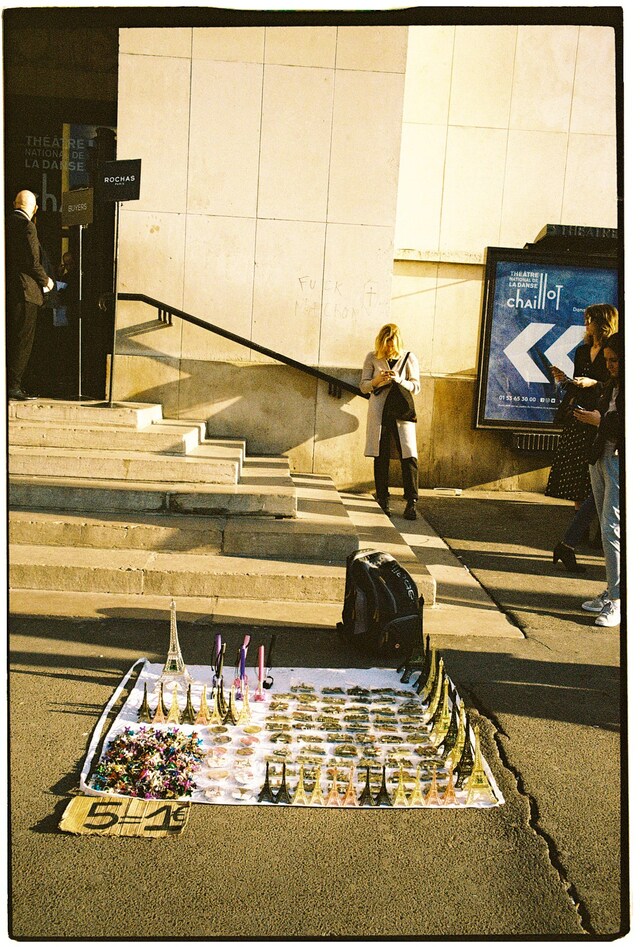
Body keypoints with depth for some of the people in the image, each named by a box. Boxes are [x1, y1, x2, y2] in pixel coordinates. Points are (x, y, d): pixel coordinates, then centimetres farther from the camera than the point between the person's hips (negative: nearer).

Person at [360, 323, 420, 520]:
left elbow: (416, 387, 3)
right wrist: (376, 381, -14)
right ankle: (383, 501, 13)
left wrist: (400, 380, -15)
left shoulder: (409, 358, 3)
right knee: (381, 458, 4)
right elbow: (363, 386, 7)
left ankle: (411, 502, -3)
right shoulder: (372, 358, 5)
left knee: (409, 457, -8)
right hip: (379, 412, 1)